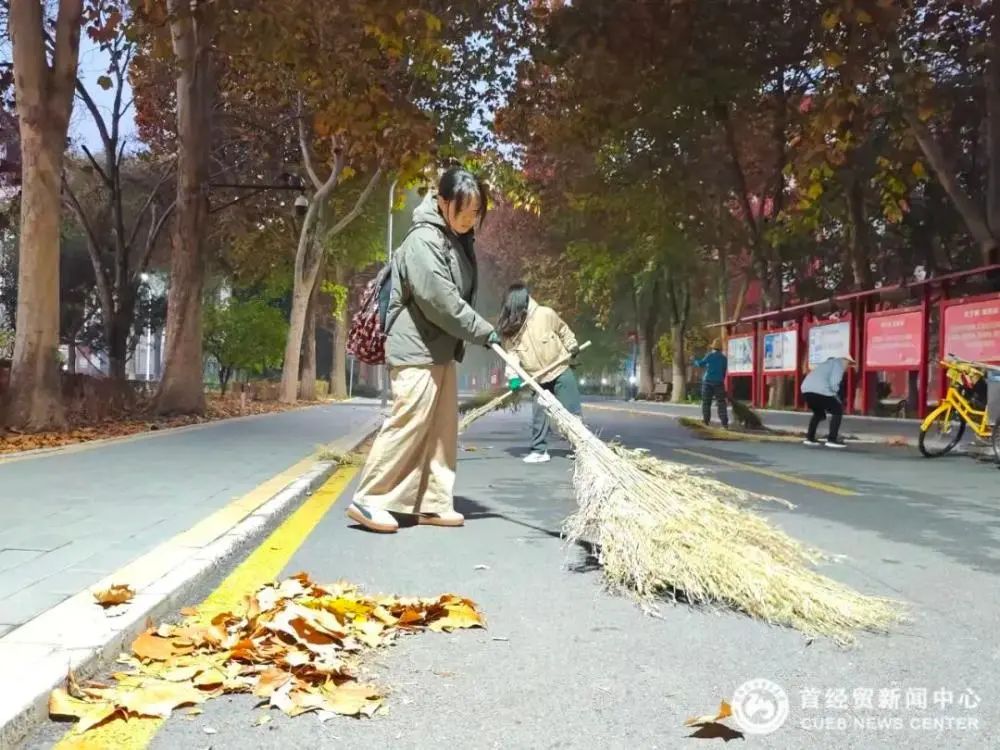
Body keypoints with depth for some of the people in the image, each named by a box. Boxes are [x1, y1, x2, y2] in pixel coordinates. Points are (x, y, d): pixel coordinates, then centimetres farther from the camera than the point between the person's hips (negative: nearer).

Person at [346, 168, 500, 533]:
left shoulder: (459, 241, 13)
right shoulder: (424, 240, -17)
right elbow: (440, 301, -23)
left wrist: (466, 340, 10)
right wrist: (483, 331, -15)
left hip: (441, 349, 10)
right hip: (416, 349, -10)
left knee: (442, 429, 9)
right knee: (407, 424, -9)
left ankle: (433, 504, 16)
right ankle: (368, 500, -1)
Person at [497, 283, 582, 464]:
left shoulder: (546, 314, -14)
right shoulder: (508, 329, -10)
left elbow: (563, 330, 4)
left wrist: (572, 346, 3)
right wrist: (513, 377, -20)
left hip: (560, 371, -1)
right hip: (538, 379, 1)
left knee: (572, 412, 2)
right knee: (539, 414, -2)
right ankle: (539, 450, 8)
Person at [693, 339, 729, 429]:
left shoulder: (710, 355, -4)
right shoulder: (724, 358, 5)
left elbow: (700, 364, 2)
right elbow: (724, 371, 12)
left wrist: (695, 361, 22)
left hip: (708, 381, -1)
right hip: (719, 382, 1)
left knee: (706, 402, 8)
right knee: (721, 403, 0)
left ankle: (706, 421, 6)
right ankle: (725, 423, -8)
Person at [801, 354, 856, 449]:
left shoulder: (828, 364, 33)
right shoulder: (839, 364, 6)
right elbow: (833, 383, -8)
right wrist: (836, 397, 7)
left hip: (806, 389, 9)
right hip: (819, 390, -9)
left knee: (818, 413, 29)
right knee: (838, 411, 6)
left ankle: (810, 438, 25)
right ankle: (832, 439, 2)